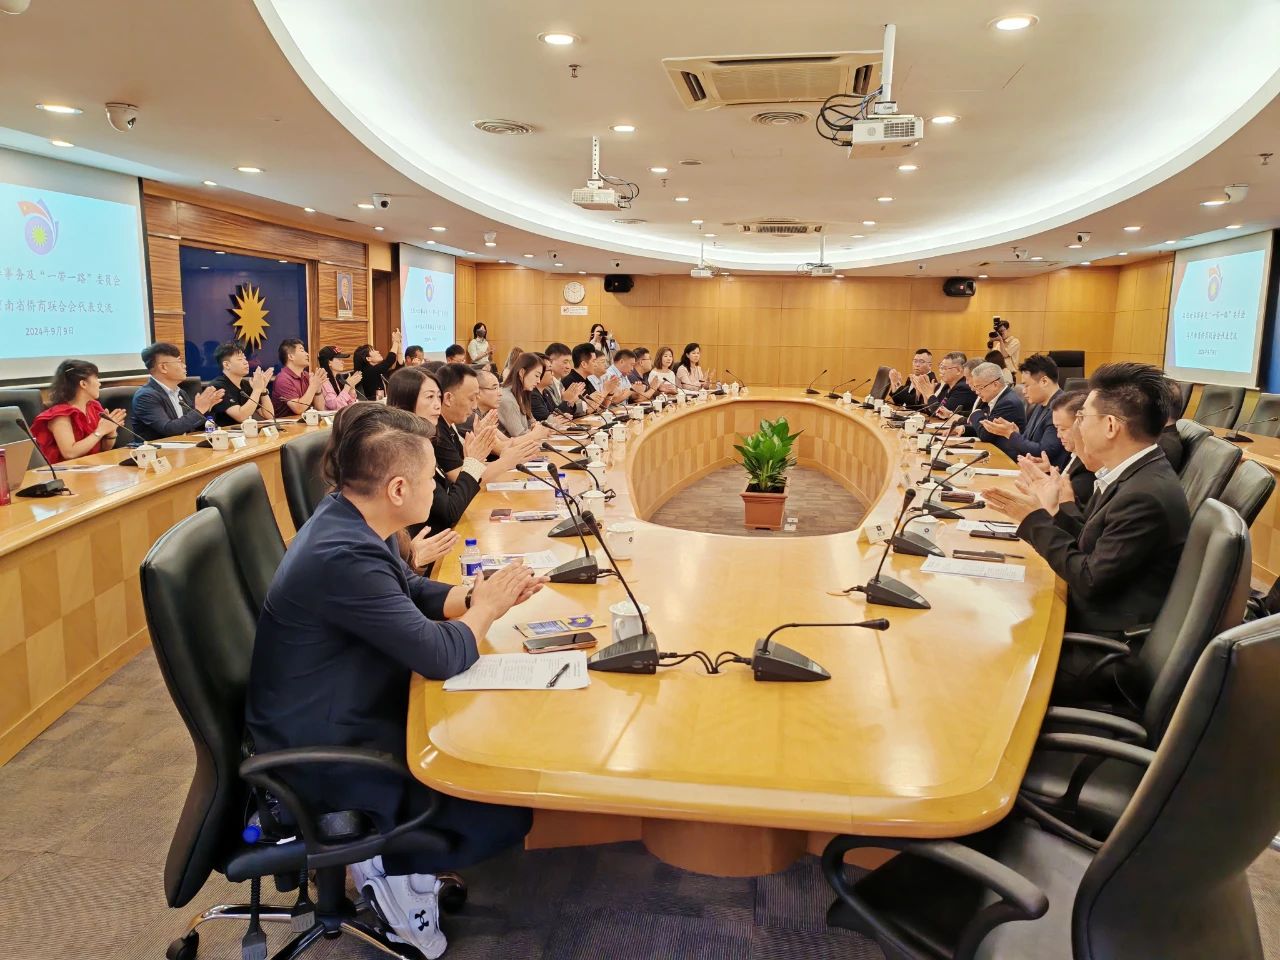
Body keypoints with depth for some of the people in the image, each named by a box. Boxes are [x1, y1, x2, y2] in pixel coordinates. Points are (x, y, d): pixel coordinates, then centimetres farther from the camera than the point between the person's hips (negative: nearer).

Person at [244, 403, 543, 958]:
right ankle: (386, 865, 10)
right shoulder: (343, 555, -33)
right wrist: (488, 606, -11)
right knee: (507, 812, -10)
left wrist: (476, 595, -6)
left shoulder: (350, 519, -3)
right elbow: (441, 656, -30)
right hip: (322, 755, -10)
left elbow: (413, 591, 12)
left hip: (349, 715, 10)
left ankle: (396, 856, 17)